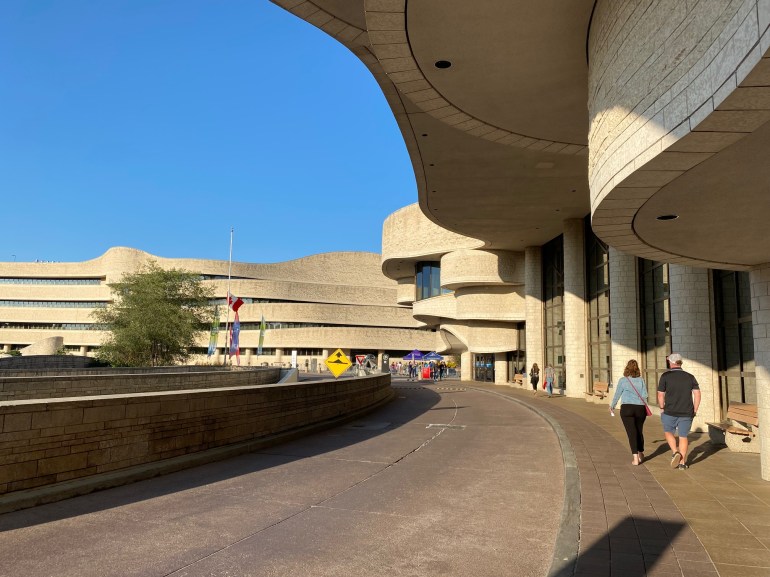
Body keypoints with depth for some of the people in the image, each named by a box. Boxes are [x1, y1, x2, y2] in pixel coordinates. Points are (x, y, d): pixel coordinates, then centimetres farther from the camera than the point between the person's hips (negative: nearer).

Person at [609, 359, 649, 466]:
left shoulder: (623, 380, 0)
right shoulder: (641, 380, 4)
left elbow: (617, 395, 6)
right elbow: (645, 395, 1)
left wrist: (612, 407, 21)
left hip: (627, 409, -3)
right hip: (640, 409, 3)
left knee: (632, 433, -4)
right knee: (639, 432, 19)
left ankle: (635, 458, -12)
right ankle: (641, 455, 36)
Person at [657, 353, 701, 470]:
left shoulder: (665, 376, -6)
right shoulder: (690, 377, 4)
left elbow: (660, 395, -7)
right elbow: (697, 394, -1)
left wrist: (662, 408, 8)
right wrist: (695, 410, 7)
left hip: (670, 412, -3)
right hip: (686, 413, 3)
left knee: (668, 432, 18)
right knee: (683, 436, 12)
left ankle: (675, 452, -2)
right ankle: (682, 463, 14)